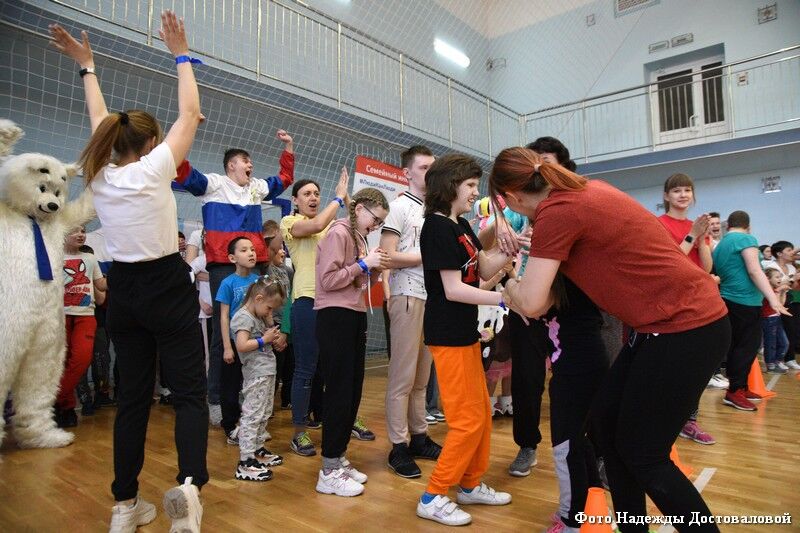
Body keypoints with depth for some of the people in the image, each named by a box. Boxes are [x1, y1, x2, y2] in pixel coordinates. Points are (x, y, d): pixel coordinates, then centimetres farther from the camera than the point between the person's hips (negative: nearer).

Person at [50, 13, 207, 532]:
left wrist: (87, 67, 31)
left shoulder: (100, 176, 3)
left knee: (132, 395, 12)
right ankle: (189, 484, -18)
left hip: (123, 290, 6)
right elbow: (190, 114, -1)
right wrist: (181, 55, 8)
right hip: (166, 287, -5)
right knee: (190, 390, -1)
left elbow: (99, 120, 21)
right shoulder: (153, 169, -11)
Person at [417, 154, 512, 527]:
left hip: (465, 331, 10)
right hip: (448, 334, -10)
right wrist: (504, 298, -21)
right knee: (469, 419, -4)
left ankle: (470, 485, 32)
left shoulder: (461, 226, 12)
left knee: (482, 411, 16)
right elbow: (454, 290, -21)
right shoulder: (438, 227, -17)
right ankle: (433, 497, 10)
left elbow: (485, 270, 11)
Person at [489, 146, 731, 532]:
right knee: (604, 423, 14)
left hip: (685, 329, -9)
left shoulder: (556, 211, -20)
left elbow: (532, 305, -20)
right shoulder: (583, 189, 6)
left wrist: (512, 290, 3)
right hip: (679, 321, 9)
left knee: (643, 455, 3)